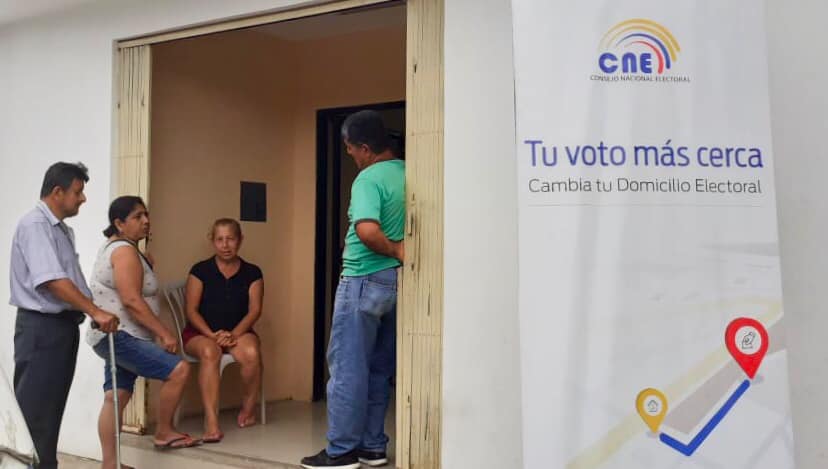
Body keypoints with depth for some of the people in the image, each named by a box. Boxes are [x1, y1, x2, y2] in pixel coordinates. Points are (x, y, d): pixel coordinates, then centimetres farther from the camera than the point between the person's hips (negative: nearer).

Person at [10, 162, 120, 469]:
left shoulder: (62, 229, 15)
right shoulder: (35, 225, -15)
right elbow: (52, 280, -24)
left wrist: (94, 311, 11)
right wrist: (95, 312, -25)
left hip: (63, 324, 9)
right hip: (41, 326, -9)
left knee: (52, 406, 14)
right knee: (34, 408, -3)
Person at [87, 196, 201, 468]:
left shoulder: (115, 247, 18)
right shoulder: (125, 251, -15)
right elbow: (132, 300, -24)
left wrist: (145, 266, 22)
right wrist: (165, 333, -22)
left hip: (117, 335, 11)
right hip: (119, 336, -11)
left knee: (116, 397, 8)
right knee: (178, 369, -15)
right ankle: (164, 433, -2)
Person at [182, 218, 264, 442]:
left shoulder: (252, 273, 5)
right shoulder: (200, 270, 2)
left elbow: (255, 310, -2)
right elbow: (191, 310, -2)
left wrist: (233, 334, -18)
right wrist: (212, 335, -16)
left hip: (239, 331, 1)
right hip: (201, 333, -1)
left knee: (251, 353, -32)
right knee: (210, 352, -36)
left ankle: (249, 407, -5)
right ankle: (211, 420, -37)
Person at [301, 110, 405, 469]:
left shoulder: (369, 178, -16)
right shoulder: (406, 173, 7)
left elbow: (367, 230, -31)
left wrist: (394, 250, -17)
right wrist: (400, 250, 10)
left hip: (364, 282, -8)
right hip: (396, 282, 8)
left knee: (347, 366, 1)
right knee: (379, 369, 14)